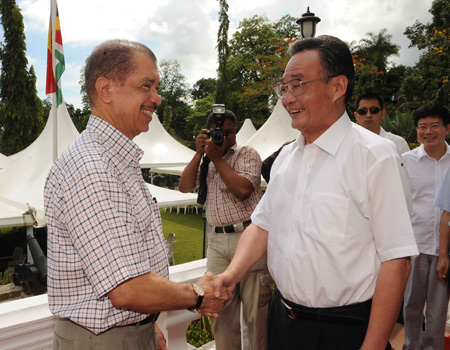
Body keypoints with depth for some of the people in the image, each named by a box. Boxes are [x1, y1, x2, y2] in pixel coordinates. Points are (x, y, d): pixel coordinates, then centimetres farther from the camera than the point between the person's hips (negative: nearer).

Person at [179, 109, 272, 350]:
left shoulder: (247, 154, 2)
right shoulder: (204, 160, 18)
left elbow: (243, 189, -14)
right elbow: (185, 187, 5)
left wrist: (217, 158, -8)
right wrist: (199, 153, 0)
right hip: (217, 241, 5)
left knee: (256, 309, 1)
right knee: (221, 308, 11)